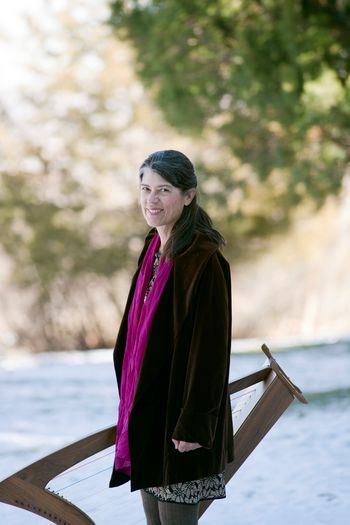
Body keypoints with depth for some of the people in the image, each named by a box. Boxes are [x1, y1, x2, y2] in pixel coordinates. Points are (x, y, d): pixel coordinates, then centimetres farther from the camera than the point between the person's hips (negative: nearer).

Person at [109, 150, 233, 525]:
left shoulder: (204, 261, -17)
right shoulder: (154, 248, 8)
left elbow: (211, 345, -19)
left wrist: (194, 424, -20)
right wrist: (131, 401, 16)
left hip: (179, 408, -8)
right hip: (145, 402, 8)